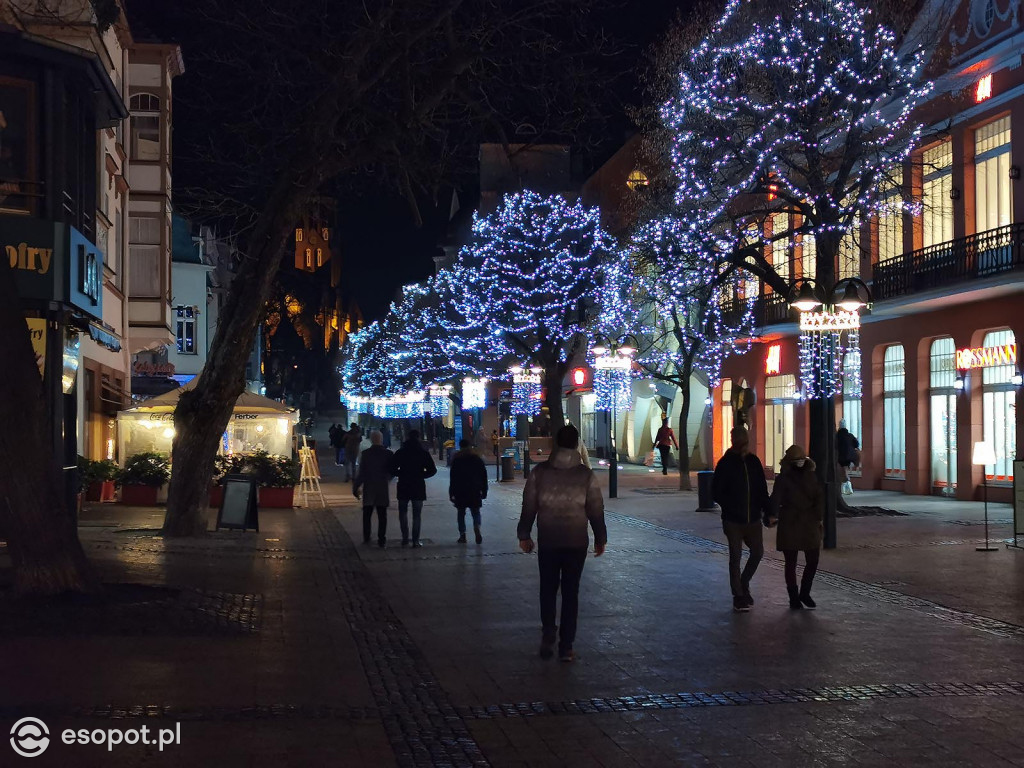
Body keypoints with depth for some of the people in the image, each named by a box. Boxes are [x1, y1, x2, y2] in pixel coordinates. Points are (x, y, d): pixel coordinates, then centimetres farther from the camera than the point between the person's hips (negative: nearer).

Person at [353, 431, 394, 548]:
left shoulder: (366, 454, -11)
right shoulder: (388, 454, -7)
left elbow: (361, 473, -10)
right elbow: (392, 472, 1)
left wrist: (355, 487, -1)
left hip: (368, 489, 0)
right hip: (383, 489, 0)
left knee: (367, 515, 15)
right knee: (382, 516, 6)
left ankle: (366, 538, 20)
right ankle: (382, 540, 3)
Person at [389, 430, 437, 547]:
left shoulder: (400, 453, -2)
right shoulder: (423, 454, -3)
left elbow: (392, 469, -4)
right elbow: (432, 470, -5)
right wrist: (421, 475, 10)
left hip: (403, 487, 0)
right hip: (418, 487, 0)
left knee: (403, 512, 15)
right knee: (416, 515, 6)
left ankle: (405, 538, 6)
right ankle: (415, 540, 3)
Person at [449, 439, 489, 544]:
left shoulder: (456, 460, -4)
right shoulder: (477, 459, 4)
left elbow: (453, 478, -5)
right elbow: (483, 475, 6)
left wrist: (451, 493, -1)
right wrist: (484, 491, 12)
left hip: (460, 492, -2)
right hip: (475, 491, 2)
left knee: (461, 513, 8)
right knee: (475, 512, 8)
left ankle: (462, 535, 5)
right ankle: (477, 529, -19)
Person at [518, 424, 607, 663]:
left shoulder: (539, 472, -5)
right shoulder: (586, 475, -6)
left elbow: (529, 507, -1)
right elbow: (596, 511, -1)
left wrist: (524, 535, 10)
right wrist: (600, 539, 10)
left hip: (547, 542, 0)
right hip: (576, 542, 0)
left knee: (548, 589, 15)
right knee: (571, 592, 7)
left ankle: (548, 636, 3)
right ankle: (566, 646, 7)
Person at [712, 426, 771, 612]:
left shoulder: (754, 461, 6)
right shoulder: (726, 463, -7)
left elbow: (762, 489, 11)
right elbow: (716, 491, -6)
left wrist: (767, 511, 3)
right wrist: (731, 507, -14)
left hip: (753, 518, 4)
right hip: (733, 520, -4)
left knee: (757, 552, 7)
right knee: (735, 556, 1)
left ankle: (743, 584, 28)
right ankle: (738, 595, 9)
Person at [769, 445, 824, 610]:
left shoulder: (811, 477, 9)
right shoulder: (783, 479, -6)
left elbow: (819, 497, 6)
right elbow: (776, 497, -20)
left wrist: (819, 518, -5)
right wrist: (773, 514, -38)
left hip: (810, 524, 4)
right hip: (789, 525, -4)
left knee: (813, 561, 4)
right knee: (791, 563, 3)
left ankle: (805, 593, 24)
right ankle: (794, 598, 13)